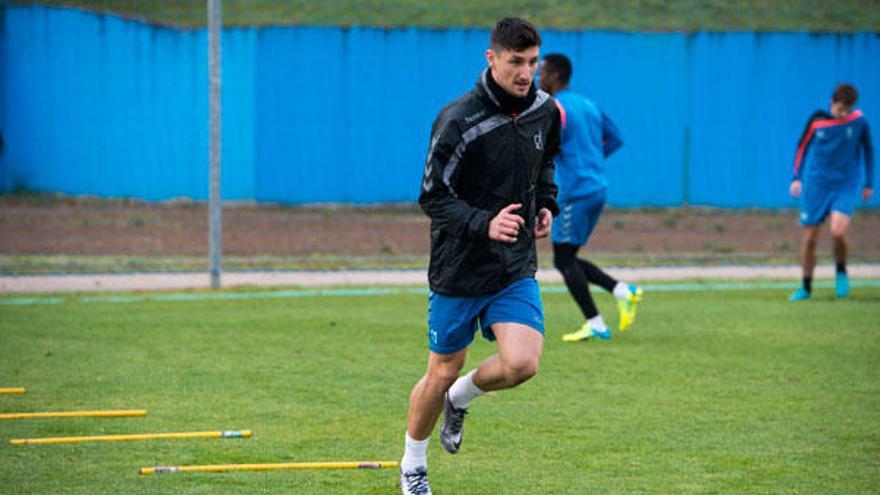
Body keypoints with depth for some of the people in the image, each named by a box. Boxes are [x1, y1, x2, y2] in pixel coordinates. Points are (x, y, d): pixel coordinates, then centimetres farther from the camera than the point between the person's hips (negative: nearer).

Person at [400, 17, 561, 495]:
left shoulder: (544, 110, 0)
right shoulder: (458, 120, -18)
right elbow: (433, 198, -17)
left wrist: (546, 203, 7)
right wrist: (484, 223, -31)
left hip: (517, 268, 4)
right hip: (459, 270, -4)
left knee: (521, 363, -16)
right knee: (442, 373, 7)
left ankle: (460, 399, 17)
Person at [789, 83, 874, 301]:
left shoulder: (858, 121, -4)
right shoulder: (816, 121, -4)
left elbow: (867, 150, 10)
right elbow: (802, 147, 10)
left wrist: (868, 183, 12)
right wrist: (797, 178, 5)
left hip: (846, 185, -1)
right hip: (816, 184, 1)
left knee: (838, 232, -22)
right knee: (809, 238, 2)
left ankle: (841, 272, 6)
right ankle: (806, 288, 20)